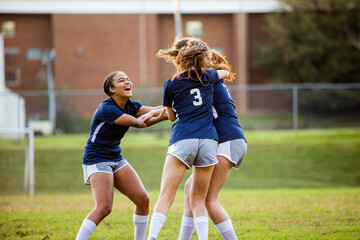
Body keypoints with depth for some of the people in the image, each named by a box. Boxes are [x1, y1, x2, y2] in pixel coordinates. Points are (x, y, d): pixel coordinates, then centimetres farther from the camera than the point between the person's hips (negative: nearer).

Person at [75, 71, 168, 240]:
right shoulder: (107, 109, -20)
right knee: (104, 208, -20)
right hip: (97, 160, -8)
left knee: (143, 200, -2)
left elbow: (154, 111, -8)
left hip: (116, 159, 8)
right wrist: (165, 115, -25)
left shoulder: (130, 106, 6)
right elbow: (138, 123, -24)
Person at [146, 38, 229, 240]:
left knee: (166, 196, -7)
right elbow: (225, 73, 40)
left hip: (183, 139, -3)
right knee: (198, 200, 11)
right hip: (209, 140, 3)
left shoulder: (171, 84, 8)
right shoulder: (208, 77, 15)